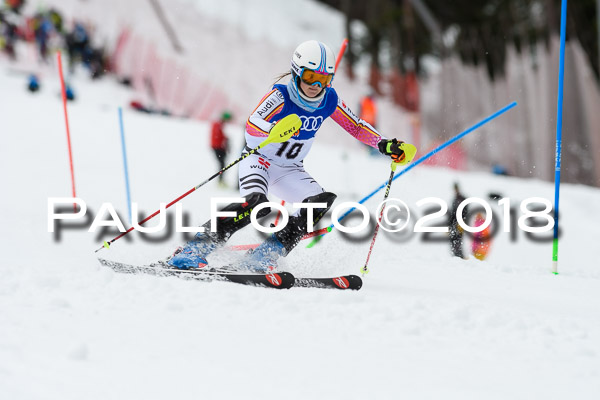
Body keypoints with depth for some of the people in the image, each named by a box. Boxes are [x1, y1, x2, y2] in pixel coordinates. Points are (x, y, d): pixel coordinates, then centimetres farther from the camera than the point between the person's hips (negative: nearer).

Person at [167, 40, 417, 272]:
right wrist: (275, 130, -58)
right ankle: (196, 248, -29)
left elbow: (357, 127, 7)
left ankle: (264, 256, -17)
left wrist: (384, 145, -7)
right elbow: (251, 128, -37)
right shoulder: (281, 96, -23)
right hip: (259, 159, -6)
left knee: (321, 202, -19)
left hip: (289, 170, 6)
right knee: (257, 202, -34)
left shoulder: (329, 101, -7)